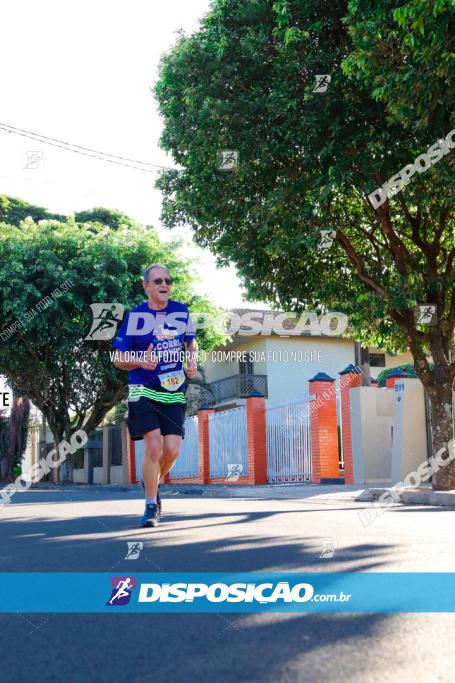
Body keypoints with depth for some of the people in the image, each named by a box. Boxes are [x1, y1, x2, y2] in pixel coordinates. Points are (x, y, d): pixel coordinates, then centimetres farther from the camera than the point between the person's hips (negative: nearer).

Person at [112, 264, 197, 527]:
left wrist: (192, 361, 1)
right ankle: (151, 506, 3)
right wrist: (140, 361, -20)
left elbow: (191, 342, 22)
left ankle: (154, 485, 29)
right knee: (154, 447, -15)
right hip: (144, 391, -3)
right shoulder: (135, 316, -4)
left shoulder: (181, 311, 6)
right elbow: (119, 359, 0)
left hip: (175, 392, 3)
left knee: (172, 450, -3)